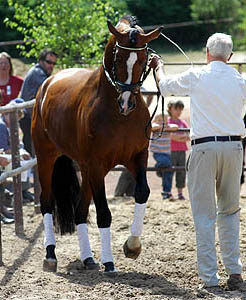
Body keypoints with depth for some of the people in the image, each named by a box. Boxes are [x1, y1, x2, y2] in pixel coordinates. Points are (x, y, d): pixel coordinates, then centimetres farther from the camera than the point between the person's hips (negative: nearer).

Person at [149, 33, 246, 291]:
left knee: (204, 215, 1)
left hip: (203, 147, -3)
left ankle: (209, 277, -2)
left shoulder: (195, 77, -2)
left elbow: (165, 85, 15)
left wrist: (158, 66, 36)